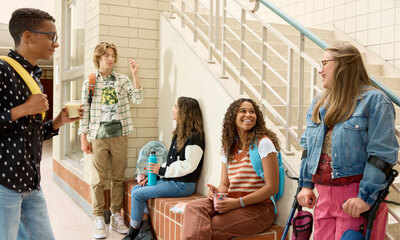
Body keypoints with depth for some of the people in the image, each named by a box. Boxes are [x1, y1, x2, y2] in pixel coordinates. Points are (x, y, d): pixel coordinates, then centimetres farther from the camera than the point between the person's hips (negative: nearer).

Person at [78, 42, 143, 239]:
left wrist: (135, 75, -12)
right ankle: (99, 220, 10)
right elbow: (85, 111, 3)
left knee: (118, 178, 8)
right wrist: (84, 139, -1)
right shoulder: (89, 82, 3)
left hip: (119, 135, 2)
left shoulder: (122, 79, 8)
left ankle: (116, 217, 19)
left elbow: (137, 99, -4)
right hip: (98, 137, -2)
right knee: (98, 180, 1)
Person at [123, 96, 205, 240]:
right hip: (169, 180, 10)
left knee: (138, 195, -11)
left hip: (183, 184, -10)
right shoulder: (179, 133, 13)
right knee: (136, 189, 5)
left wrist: (161, 171, -16)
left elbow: (188, 166, -23)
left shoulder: (194, 137, -17)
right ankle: (145, 226, 4)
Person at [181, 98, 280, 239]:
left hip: (258, 207, -5)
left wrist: (239, 202, -18)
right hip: (231, 203, 6)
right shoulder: (229, 147, 15)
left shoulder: (263, 143, -5)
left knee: (207, 228, -27)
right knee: (193, 207, -23)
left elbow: (272, 187, -10)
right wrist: (217, 192, -10)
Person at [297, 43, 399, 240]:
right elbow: (307, 147, 15)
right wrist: (306, 184, 8)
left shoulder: (374, 100, -8)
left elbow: (382, 154, -13)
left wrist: (366, 196, -17)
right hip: (323, 195, 6)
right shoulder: (318, 103, 14)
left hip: (355, 196, -6)